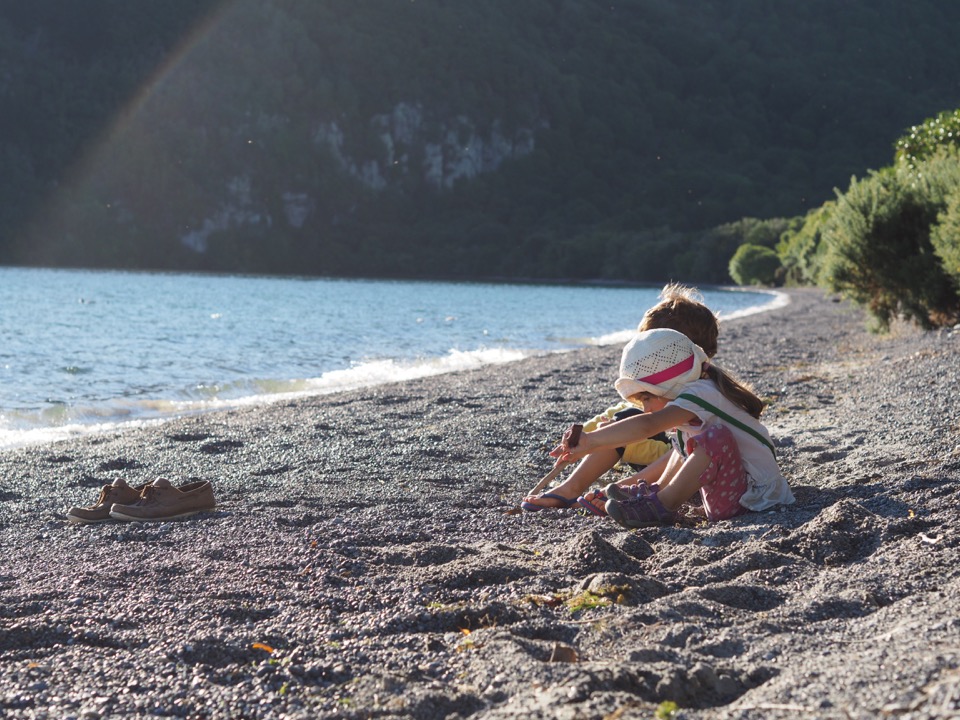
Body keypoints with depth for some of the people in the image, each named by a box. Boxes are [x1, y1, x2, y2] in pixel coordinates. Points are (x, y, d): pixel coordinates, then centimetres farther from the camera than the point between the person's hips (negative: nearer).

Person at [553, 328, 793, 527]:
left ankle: (661, 505, -23)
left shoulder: (701, 394, -17)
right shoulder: (702, 394, 14)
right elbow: (682, 456, 24)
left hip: (755, 495, -11)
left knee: (715, 438, -32)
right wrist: (636, 480, 21)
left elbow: (647, 425, -33)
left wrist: (590, 441, -36)